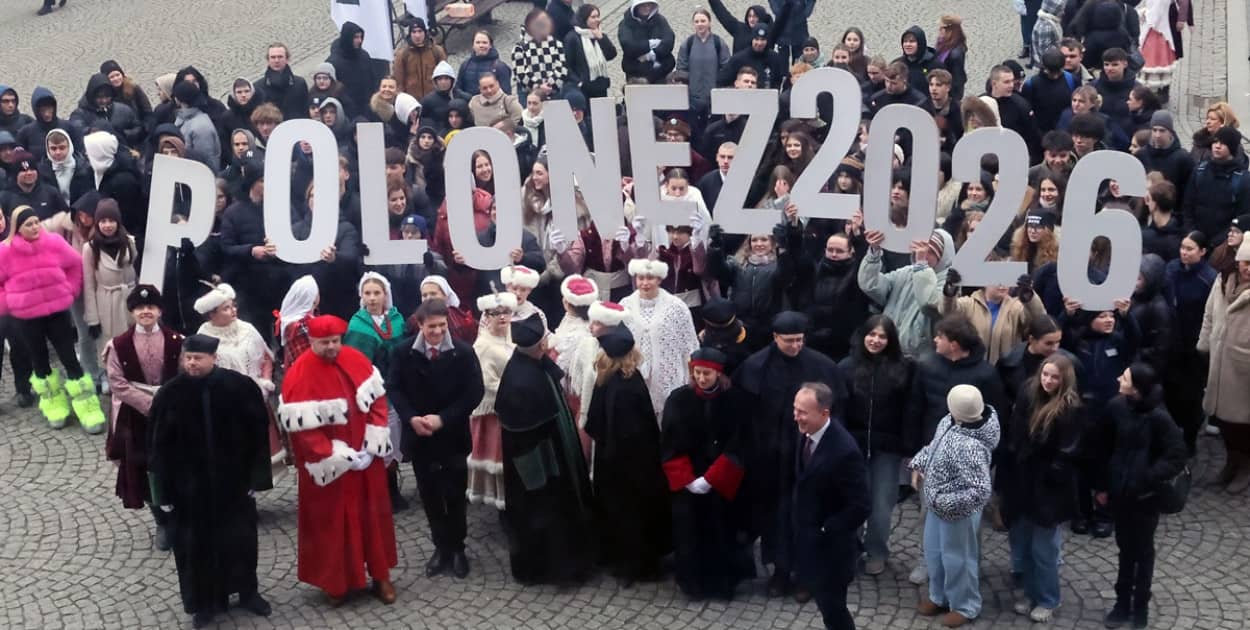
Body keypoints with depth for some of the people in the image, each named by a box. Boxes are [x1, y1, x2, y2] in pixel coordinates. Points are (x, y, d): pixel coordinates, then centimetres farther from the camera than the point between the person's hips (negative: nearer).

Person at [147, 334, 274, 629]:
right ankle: (205, 601, 26)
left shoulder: (239, 387, -11)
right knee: (196, 543, 9)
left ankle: (248, 592, 34)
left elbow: (258, 432, -3)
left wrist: (256, 476, -3)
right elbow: (158, 445, -4)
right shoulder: (170, 394, -10)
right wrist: (164, 490, -5)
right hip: (189, 484, 0)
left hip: (233, 479, 0)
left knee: (241, 537, 13)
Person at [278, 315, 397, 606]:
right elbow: (304, 430, -21)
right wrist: (342, 459, -19)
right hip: (329, 467, -5)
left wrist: (372, 445, -7)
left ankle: (380, 575, 28)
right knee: (332, 521, 9)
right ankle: (336, 582, 24)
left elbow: (378, 398, 2)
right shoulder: (300, 376, -20)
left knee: (373, 515, 14)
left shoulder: (356, 360, -5)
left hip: (367, 457, 5)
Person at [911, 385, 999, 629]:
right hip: (937, 505, 8)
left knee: (956, 559, 13)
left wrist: (944, 502, -28)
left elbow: (980, 492, -37)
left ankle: (965, 606, 36)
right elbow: (934, 445, 12)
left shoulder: (969, 447, -38)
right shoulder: (949, 422, -11)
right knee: (934, 552, 24)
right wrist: (918, 465, 0)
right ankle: (938, 596, 46)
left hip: (956, 512, -8)